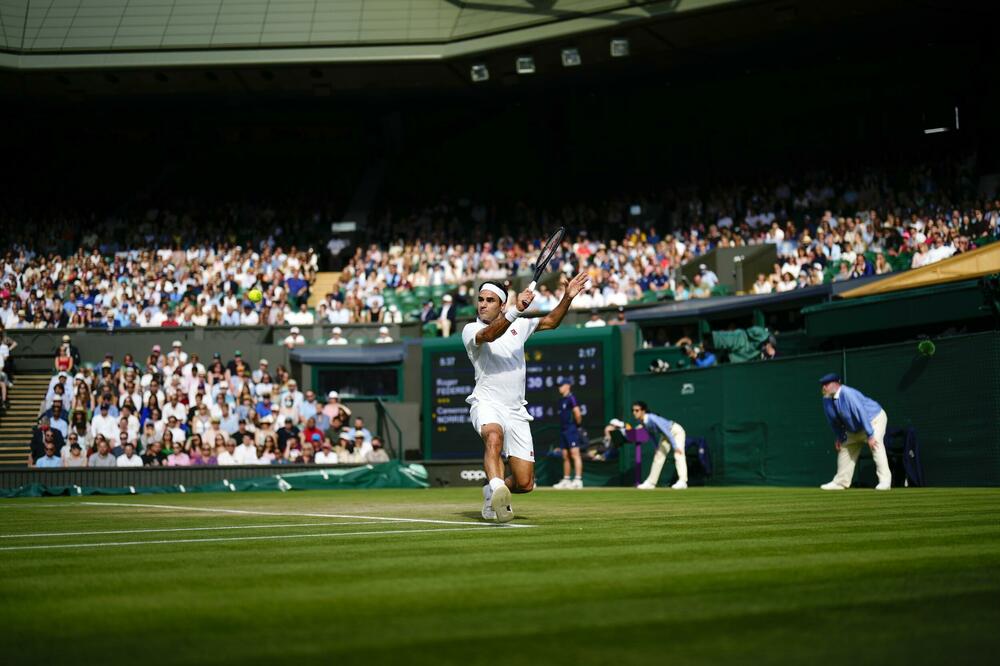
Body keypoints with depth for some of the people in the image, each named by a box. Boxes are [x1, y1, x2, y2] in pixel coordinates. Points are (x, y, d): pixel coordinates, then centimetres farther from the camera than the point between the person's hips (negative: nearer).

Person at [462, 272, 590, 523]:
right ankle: (497, 487, -54)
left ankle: (492, 493, 27)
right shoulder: (471, 330, 0)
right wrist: (516, 310, -35)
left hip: (516, 412, 5)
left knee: (525, 483, 0)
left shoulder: (518, 326, 17)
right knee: (494, 436, -42)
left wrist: (568, 298, 10)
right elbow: (489, 335, -22)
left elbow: (550, 322, 26)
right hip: (487, 405, -5)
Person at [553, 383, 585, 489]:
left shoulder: (571, 398, -10)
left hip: (571, 430, -9)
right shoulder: (561, 400, 18)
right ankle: (566, 480, 17)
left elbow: (577, 413, -19)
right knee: (565, 456, 11)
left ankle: (578, 480, -18)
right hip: (563, 430, 9)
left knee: (575, 454, -13)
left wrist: (577, 424, -6)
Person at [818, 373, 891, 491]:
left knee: (876, 445, -26)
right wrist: (838, 438, 5)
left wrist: (870, 435, -38)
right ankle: (840, 482, 19)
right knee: (844, 448, 9)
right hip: (855, 428, 9)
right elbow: (834, 420, 6)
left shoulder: (847, 394, -33)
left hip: (875, 419, -9)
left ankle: (885, 481, -28)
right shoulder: (827, 399, -8)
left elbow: (862, 413, -36)